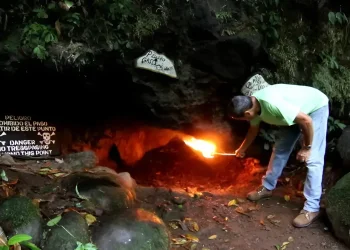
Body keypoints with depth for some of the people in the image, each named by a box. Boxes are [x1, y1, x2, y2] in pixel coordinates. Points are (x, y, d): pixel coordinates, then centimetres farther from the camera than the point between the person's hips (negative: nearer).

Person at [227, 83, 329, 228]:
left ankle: (311, 208, -8)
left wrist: (306, 147, -20)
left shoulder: (273, 104, -39)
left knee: (313, 160, -12)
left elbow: (306, 120, -32)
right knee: (280, 149, 11)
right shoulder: (252, 105, -11)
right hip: (296, 109, 8)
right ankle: (267, 187, 25)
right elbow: (254, 129, 12)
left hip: (316, 107, -8)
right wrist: (242, 149, 26)